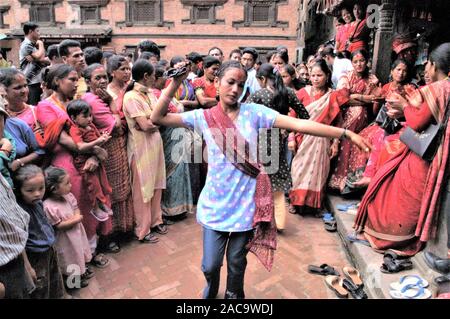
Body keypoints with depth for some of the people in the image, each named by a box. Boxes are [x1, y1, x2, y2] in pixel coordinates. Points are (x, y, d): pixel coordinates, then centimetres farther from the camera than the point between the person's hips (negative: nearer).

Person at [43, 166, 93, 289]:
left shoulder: (68, 195, -10)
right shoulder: (49, 206, -31)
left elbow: (76, 209, 1)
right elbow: (58, 225, -26)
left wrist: (76, 217, -19)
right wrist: (75, 220, -26)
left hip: (77, 232, 7)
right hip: (65, 239, -7)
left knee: (79, 252, 28)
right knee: (70, 257, 14)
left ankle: (82, 269, 53)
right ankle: (72, 279, 39)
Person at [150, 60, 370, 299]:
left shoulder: (254, 113, -6)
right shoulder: (204, 117, -3)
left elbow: (298, 124, -13)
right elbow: (157, 118, -6)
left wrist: (346, 133, -18)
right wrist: (175, 83, -14)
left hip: (245, 205, 0)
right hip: (215, 206, 1)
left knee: (237, 263, 16)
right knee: (210, 265, 11)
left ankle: (234, 294, 48)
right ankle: (211, 292, 47)